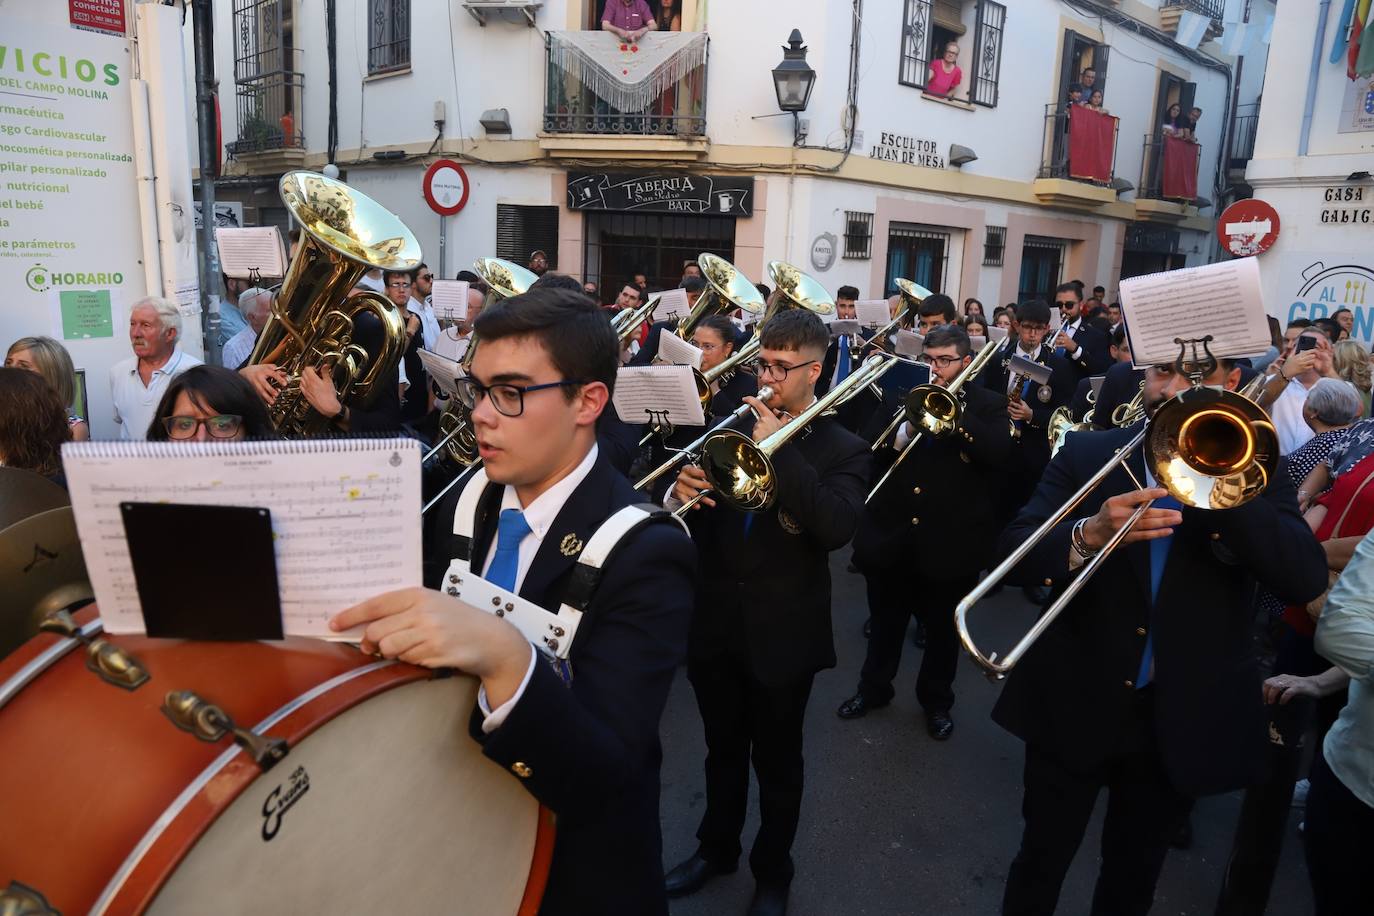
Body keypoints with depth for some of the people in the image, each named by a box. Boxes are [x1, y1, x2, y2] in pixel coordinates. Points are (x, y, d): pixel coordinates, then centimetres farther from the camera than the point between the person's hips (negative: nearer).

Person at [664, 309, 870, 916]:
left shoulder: (842, 450, -8)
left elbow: (837, 528, -25)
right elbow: (695, 510, 3)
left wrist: (781, 450, -27)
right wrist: (679, 493, -21)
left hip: (782, 636, -3)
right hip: (714, 625, 4)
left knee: (777, 765, 16)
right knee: (722, 753, 22)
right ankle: (716, 848, 44)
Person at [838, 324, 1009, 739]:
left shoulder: (988, 405, -1)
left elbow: (999, 453, -19)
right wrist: (905, 432, -20)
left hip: (950, 540, -2)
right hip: (891, 534, 2)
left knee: (942, 629, 15)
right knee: (885, 622, 18)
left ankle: (937, 701, 36)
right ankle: (874, 687, 38)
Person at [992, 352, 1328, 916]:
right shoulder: (1085, 454, -3)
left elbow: (1307, 578, -16)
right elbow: (1012, 551, -12)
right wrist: (1087, 535, -32)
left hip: (1183, 721, 1)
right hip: (1075, 704, -1)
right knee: (1041, 859, 15)